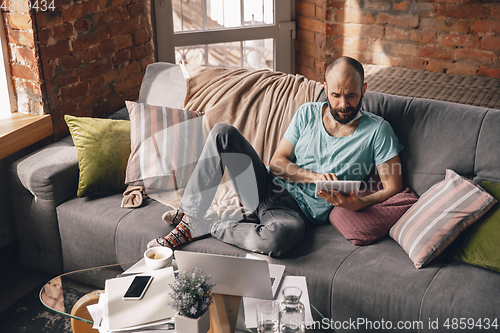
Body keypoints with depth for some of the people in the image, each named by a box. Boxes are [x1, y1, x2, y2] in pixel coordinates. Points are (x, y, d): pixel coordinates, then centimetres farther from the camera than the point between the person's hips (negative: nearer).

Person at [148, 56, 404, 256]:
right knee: (223, 133, -18)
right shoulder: (308, 113, 7)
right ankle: (188, 218, -14)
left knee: (277, 238, -43)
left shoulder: (378, 130, -3)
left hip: (300, 212, -4)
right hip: (267, 189, 4)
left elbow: (393, 187, -6)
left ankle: (205, 228, -14)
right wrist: (314, 176, -15)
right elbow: (277, 162, 4)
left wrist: (357, 204, -26)